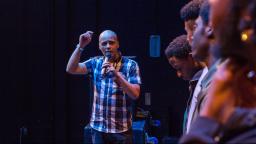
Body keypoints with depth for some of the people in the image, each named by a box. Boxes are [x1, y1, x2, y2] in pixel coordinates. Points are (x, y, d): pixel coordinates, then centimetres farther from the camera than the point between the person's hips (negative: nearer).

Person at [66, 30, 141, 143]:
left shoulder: (130, 65, -5)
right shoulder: (95, 63, 4)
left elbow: (135, 94, -15)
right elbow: (71, 69, -7)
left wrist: (116, 74, -24)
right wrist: (80, 46, -16)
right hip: (98, 128, 3)